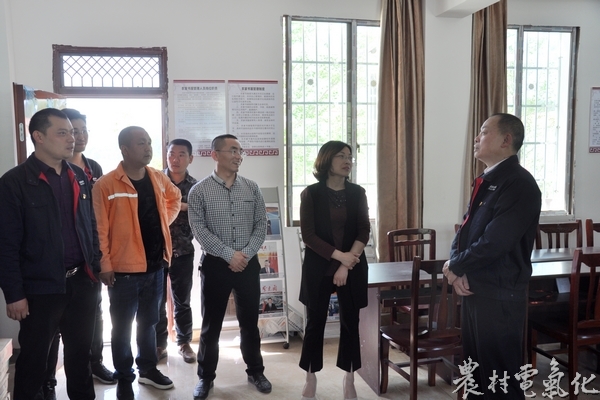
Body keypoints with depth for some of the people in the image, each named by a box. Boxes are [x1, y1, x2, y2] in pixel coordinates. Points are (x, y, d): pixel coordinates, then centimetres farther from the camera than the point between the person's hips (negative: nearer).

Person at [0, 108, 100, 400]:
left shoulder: (80, 177, 7)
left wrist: (96, 268, 10)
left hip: (82, 282, 5)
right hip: (40, 288, -5)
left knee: (80, 353, 19)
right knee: (33, 358, 12)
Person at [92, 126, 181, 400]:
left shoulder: (158, 179, 4)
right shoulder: (106, 185, -14)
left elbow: (174, 198, 25)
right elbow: (100, 229, -14)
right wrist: (105, 265, -15)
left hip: (155, 265, 6)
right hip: (124, 268, -5)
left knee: (149, 322, 20)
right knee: (122, 326, 9)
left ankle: (148, 369, 37)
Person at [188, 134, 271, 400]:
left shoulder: (251, 188, 4)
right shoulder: (199, 191, -5)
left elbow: (261, 225, 2)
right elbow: (199, 230, -11)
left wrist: (246, 254, -11)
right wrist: (229, 255, -16)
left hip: (249, 265, 2)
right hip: (216, 265, -2)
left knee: (249, 322, 13)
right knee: (211, 325, 9)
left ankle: (255, 371, 31)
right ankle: (206, 376, 26)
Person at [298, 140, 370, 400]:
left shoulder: (357, 193, 3)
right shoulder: (311, 193, -4)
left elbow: (364, 232, -2)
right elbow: (308, 235, -9)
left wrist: (347, 265, -12)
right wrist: (339, 256, -16)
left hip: (353, 267, 2)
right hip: (319, 267, -2)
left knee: (350, 321, 8)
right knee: (315, 322, 7)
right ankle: (310, 379, 23)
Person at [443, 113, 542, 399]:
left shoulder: (519, 184, -17)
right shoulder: (486, 183, 12)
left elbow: (493, 244, -24)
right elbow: (465, 230, 11)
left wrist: (455, 267, -9)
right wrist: (458, 269, -8)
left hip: (499, 296, -9)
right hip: (474, 290, 9)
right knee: (475, 372, 21)